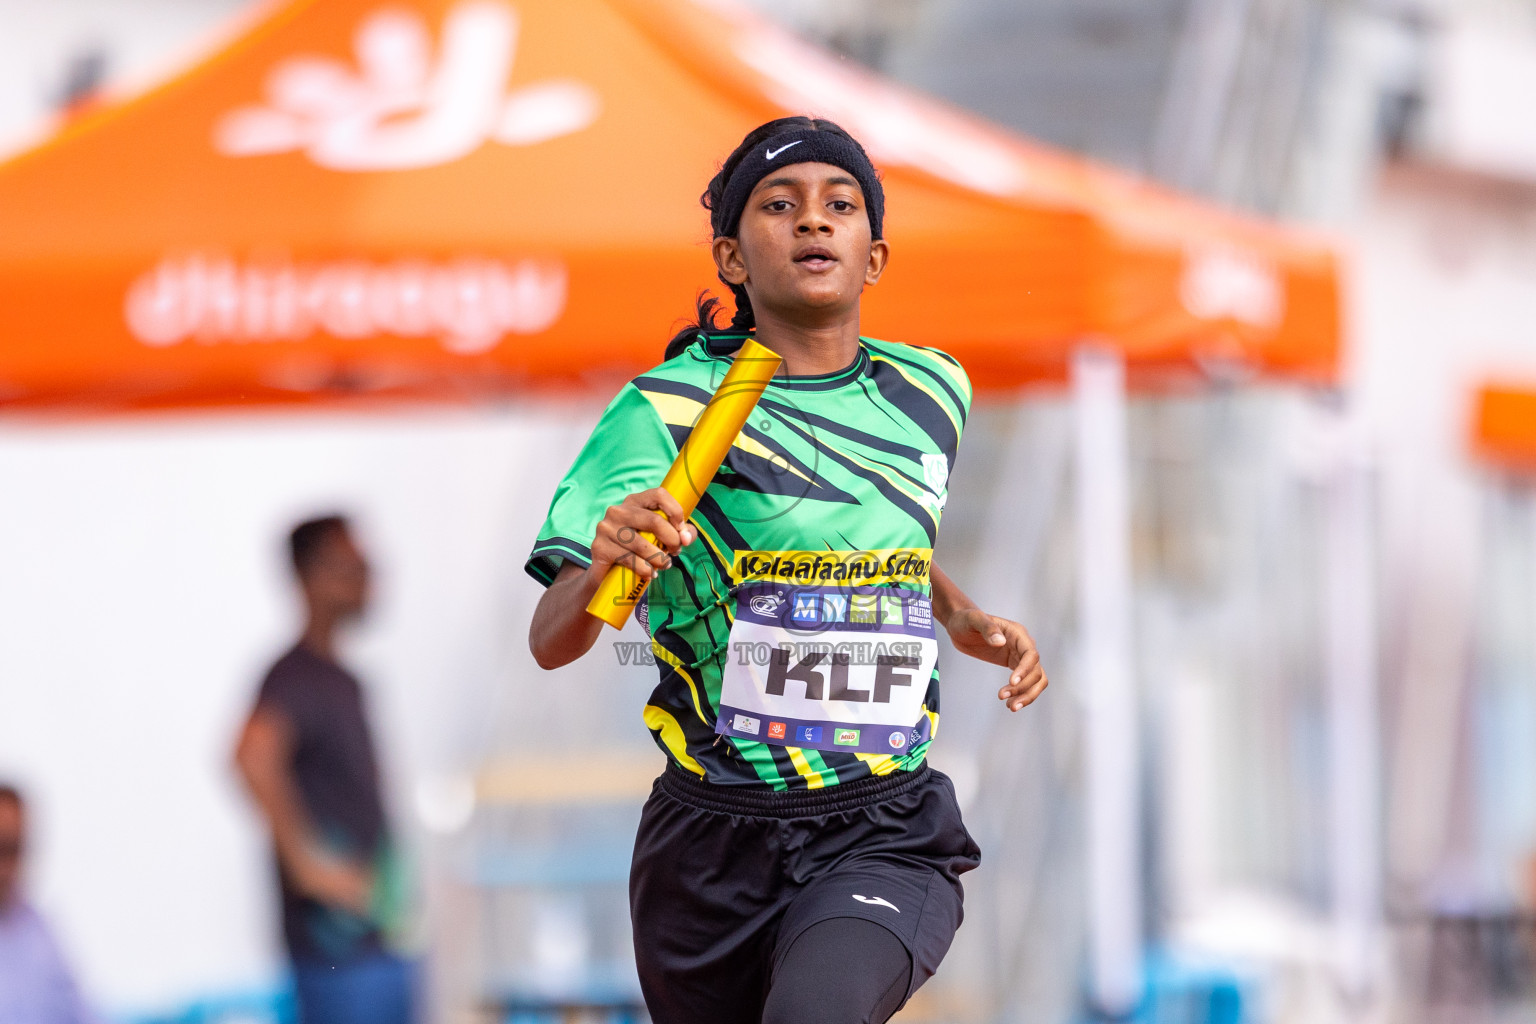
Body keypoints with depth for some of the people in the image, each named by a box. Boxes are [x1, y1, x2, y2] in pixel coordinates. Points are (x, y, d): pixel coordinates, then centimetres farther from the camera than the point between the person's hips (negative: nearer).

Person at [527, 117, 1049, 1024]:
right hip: (715, 838, -1)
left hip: (885, 837, 1)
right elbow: (549, 642, -15)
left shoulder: (931, 393, 7)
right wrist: (602, 568, -35)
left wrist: (966, 621, 13)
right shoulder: (666, 410, -7)